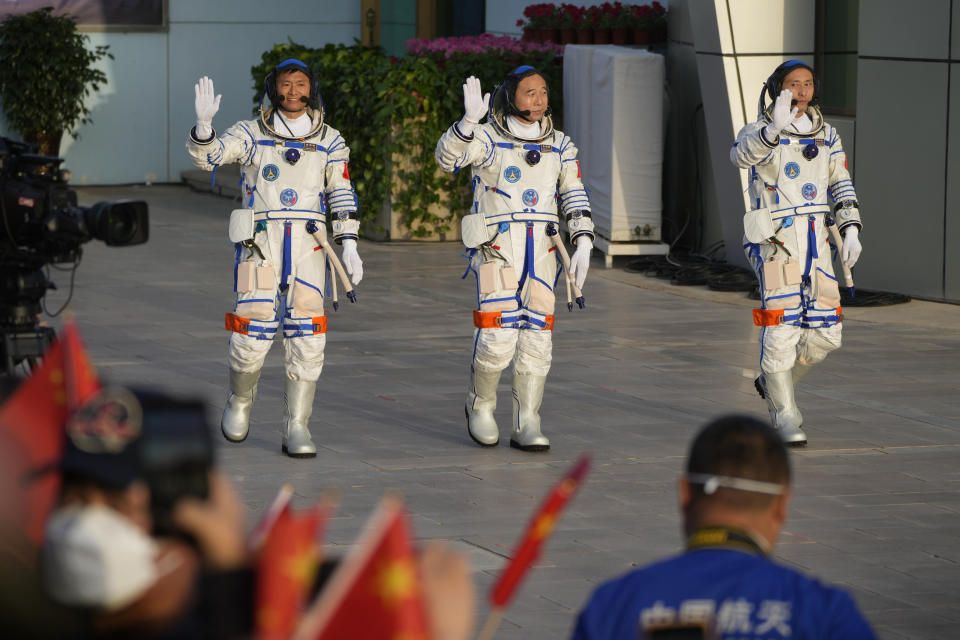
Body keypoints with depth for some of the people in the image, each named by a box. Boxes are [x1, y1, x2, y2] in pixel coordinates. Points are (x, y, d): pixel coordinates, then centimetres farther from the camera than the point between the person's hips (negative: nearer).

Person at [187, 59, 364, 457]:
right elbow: (205, 155, -9)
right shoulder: (250, 135, 3)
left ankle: (296, 430, -1)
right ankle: (240, 401, 21)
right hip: (260, 245, -1)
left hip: (307, 247, 1)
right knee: (253, 333, -8)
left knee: (306, 338, -7)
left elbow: (342, 197, 11)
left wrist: (349, 247, 2)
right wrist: (203, 123, -29)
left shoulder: (329, 142, 8)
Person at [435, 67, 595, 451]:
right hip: (497, 246, -4)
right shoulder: (487, 138, -3)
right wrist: (469, 121, -37)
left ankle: (527, 427, 2)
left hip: (541, 249, 4)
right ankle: (480, 405, 14)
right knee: (498, 337, -12)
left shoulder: (559, 146, 10)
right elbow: (448, 157, -21)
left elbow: (574, 199, 10)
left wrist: (583, 245, -2)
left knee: (536, 338, -2)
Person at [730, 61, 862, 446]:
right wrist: (774, 129, -48)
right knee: (782, 327, -10)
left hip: (815, 241, 5)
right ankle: (784, 414, 2)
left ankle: (774, 380, 29)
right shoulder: (759, 132, -7)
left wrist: (851, 231, 3)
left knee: (823, 333, 3)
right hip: (774, 240, -5)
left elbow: (841, 186, 16)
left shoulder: (826, 135, 10)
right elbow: (741, 155, -31)